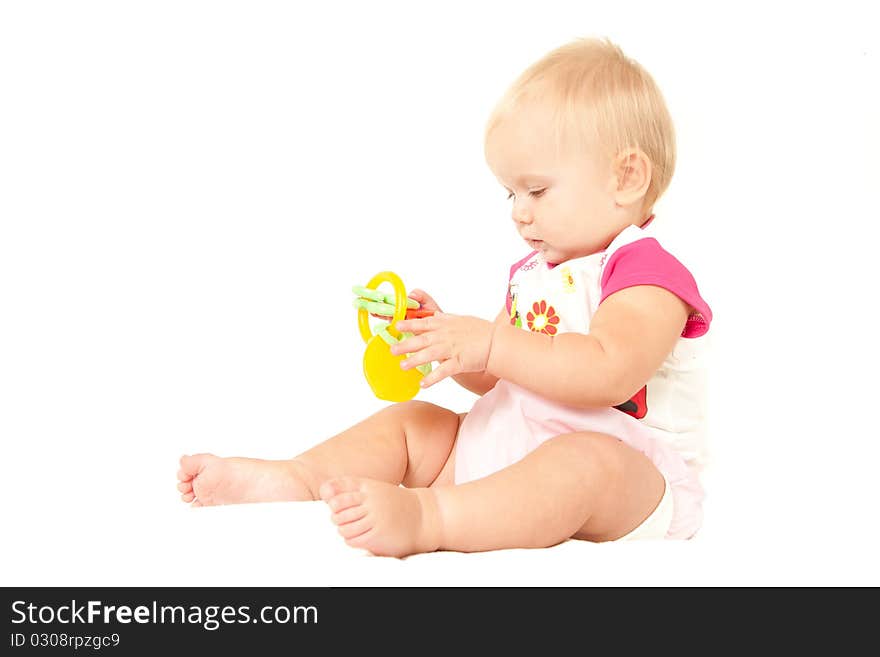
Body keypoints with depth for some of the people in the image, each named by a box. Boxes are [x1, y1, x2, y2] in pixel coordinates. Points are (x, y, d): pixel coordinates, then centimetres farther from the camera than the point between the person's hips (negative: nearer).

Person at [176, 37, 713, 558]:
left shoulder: (649, 276, -11)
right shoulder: (533, 272, 18)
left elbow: (608, 372, -30)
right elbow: (492, 379, 19)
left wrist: (489, 343, -32)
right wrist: (443, 333, -1)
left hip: (626, 470, -8)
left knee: (586, 465, -40)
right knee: (408, 421, 4)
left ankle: (422, 519, -58)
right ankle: (295, 477, -16)